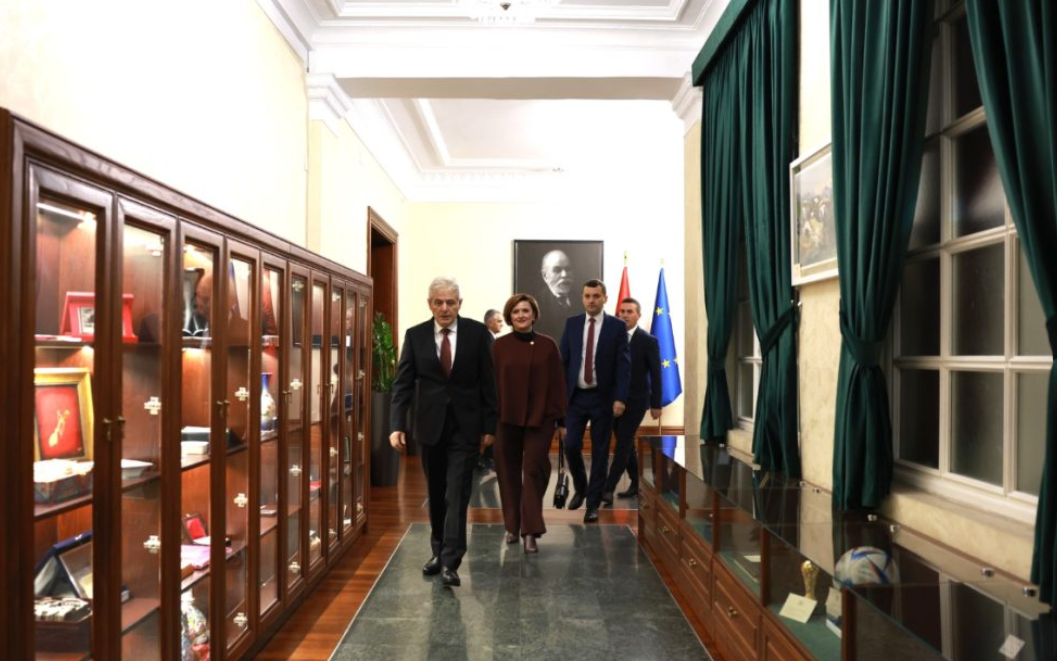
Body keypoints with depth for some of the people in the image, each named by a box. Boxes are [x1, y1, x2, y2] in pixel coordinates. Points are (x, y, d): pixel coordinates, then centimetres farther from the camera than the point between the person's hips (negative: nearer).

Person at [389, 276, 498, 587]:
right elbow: (403, 384, -2)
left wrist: (489, 425, -4)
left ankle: (450, 561, -2)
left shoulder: (477, 332, -5)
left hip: (465, 425, -2)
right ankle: (438, 551, 28)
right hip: (430, 425, 3)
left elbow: (488, 381, -2)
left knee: (457, 493, -6)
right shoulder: (415, 335, -1)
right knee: (436, 494, 14)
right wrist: (397, 425, -11)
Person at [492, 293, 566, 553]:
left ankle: (530, 531, 1)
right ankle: (512, 526, 22)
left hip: (540, 418, -1)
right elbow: (491, 383, 0)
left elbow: (557, 383, 2)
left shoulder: (548, 345, 1)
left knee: (534, 470, -3)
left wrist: (561, 418, 0)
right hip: (506, 418, 1)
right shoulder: (499, 346, 1)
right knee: (509, 471, 8)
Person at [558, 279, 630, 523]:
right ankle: (580, 488, 27)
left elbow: (623, 364, -5)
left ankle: (593, 502, 15)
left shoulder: (617, 326, -3)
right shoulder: (572, 323, 5)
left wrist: (620, 397, -14)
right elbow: (563, 360, 5)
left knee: (599, 451, 3)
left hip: (603, 397, -2)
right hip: (575, 396, 2)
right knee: (571, 446, -1)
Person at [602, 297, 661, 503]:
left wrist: (656, 404, -7)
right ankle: (635, 484, 26)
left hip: (635, 401, -4)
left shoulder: (648, 341, -7)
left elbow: (655, 374, -6)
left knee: (623, 444, -8)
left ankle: (608, 489, -8)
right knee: (626, 444, 12)